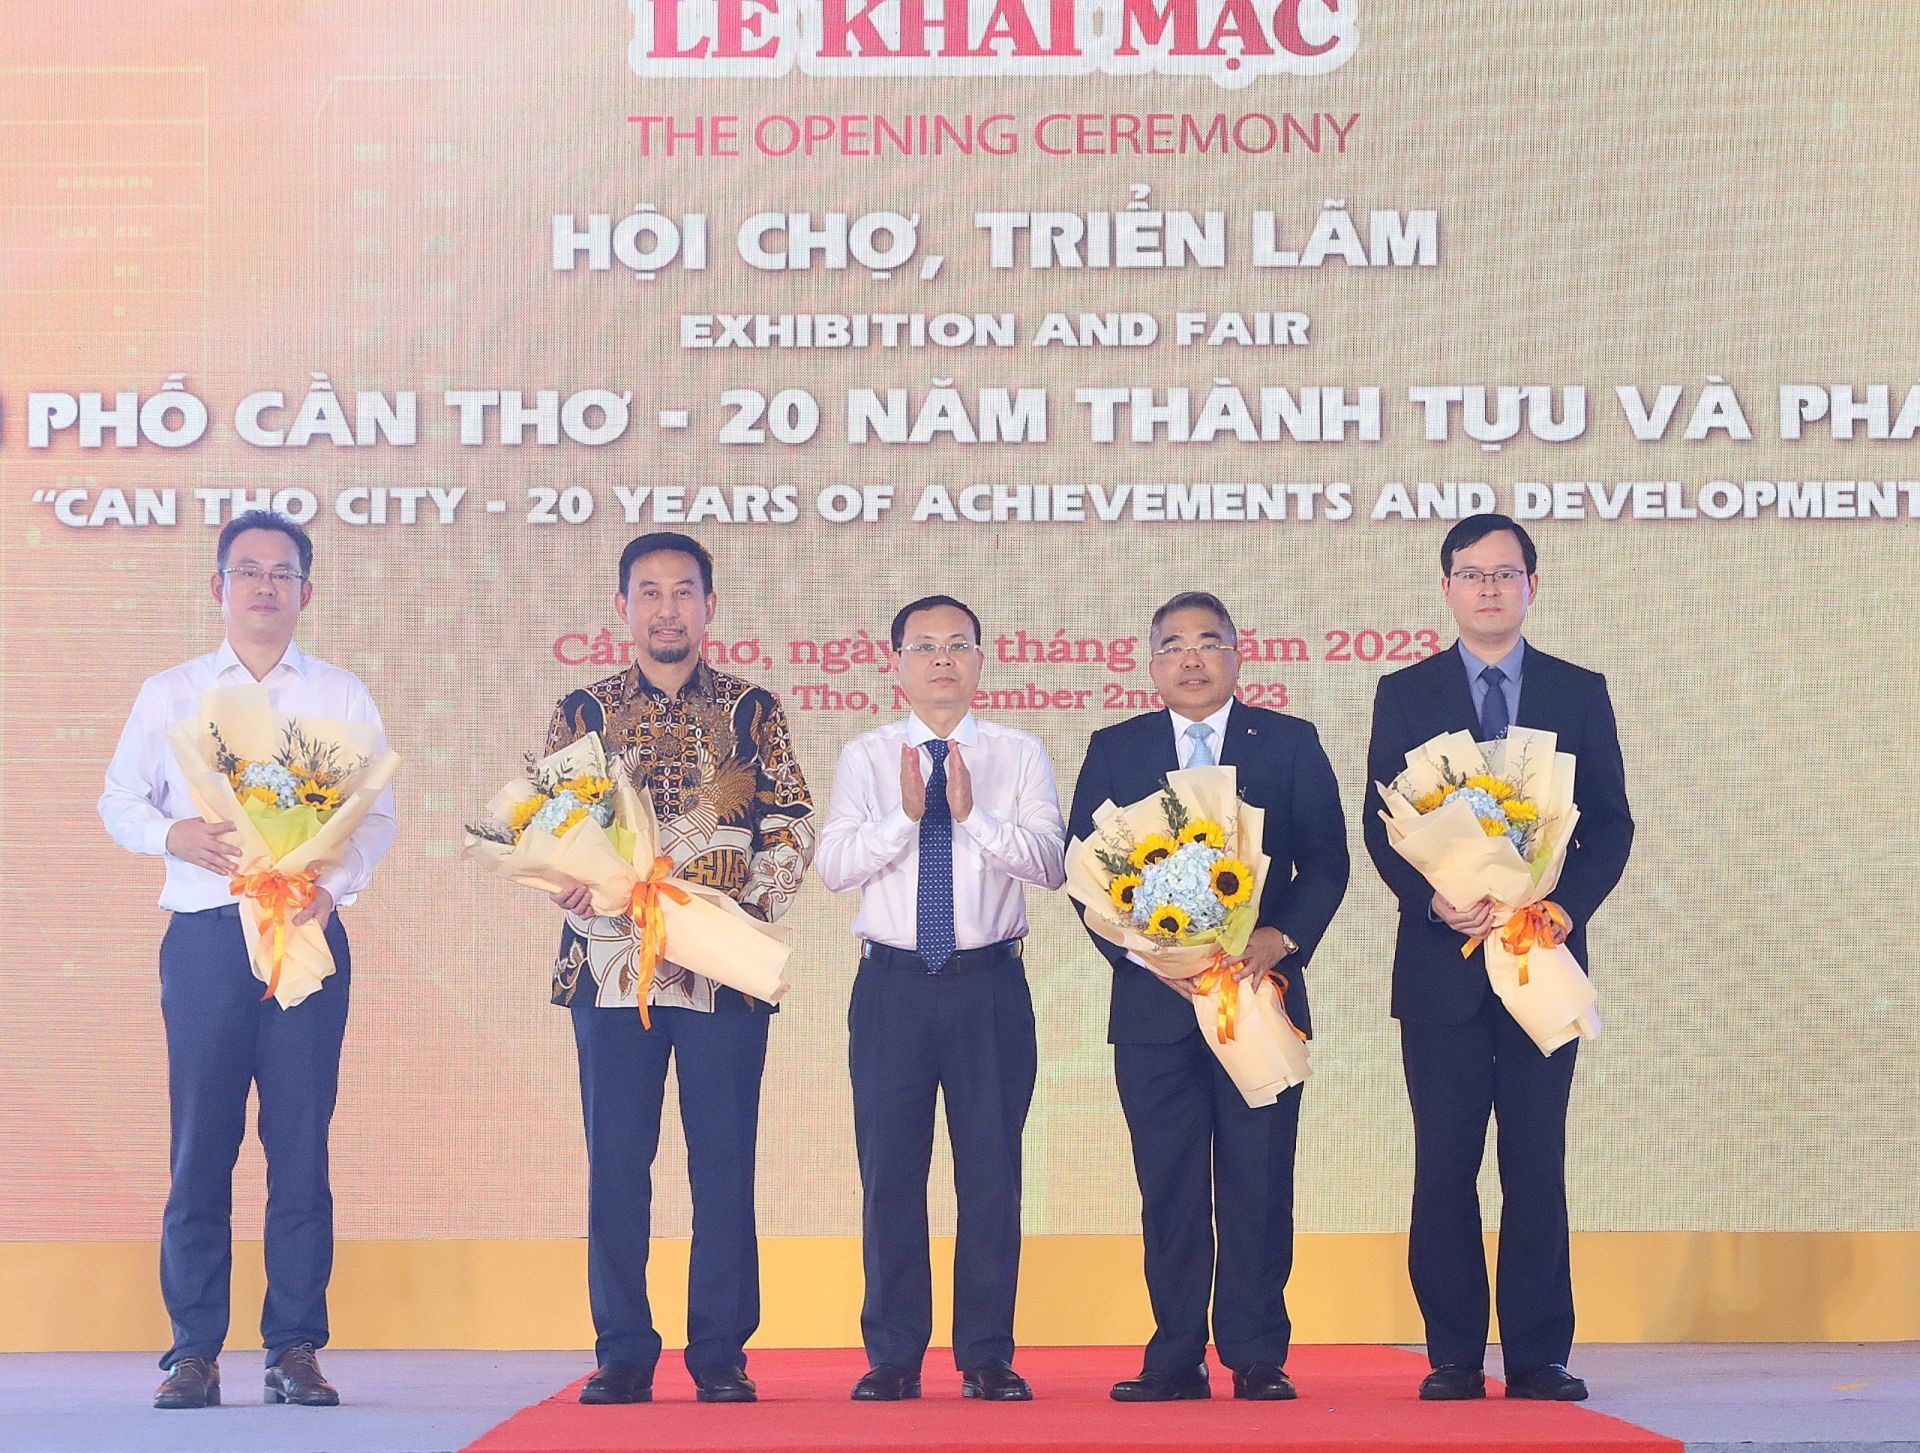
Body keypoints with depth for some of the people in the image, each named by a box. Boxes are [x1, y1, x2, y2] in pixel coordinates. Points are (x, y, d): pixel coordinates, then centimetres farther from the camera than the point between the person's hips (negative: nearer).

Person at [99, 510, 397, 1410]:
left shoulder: (342, 695, 11)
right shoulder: (169, 693, 13)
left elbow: (377, 812, 6)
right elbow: (119, 799, 12)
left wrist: (334, 885, -12)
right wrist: (174, 834, -9)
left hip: (308, 932, 0)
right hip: (204, 935, 0)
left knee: (300, 1141, -1)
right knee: (200, 1142, -2)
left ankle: (295, 1349, 4)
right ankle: (195, 1351, 4)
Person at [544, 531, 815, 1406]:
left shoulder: (752, 711, 8)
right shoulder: (583, 712, 10)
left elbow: (792, 830, 4)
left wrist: (742, 913, -11)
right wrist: (591, 897, -14)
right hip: (611, 962, 1)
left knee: (725, 1164, 1)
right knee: (616, 1163, 2)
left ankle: (721, 1356, 9)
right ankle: (623, 1355, 11)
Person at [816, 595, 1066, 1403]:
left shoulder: (1020, 756, 5)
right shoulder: (866, 756, 7)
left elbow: (1050, 861, -7)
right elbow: (833, 864, -4)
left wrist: (973, 814, -18)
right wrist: (906, 815, -17)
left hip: (990, 982, 0)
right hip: (892, 982, 0)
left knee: (992, 1170, 3)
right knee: (890, 1171, 4)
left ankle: (988, 1357, 13)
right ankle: (893, 1358, 13)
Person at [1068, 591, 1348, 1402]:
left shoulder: (1289, 743, 9)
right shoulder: (1113, 751, 11)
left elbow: (1325, 860, 4)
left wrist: (1279, 938, -12)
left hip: (1261, 988, -1)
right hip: (1152, 999, 1)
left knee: (1258, 1184, -1)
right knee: (1168, 1186, 2)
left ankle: (1257, 1357, 7)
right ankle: (1176, 1357, 9)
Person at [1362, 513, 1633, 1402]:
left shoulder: (1579, 693, 9)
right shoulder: (1404, 694, 7)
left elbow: (1611, 824, 5)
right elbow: (1380, 827, 2)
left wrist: (1562, 907, -11)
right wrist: (1435, 901, -15)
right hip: (1441, 962, 0)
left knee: (1537, 1164, 2)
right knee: (1444, 1167, 1)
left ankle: (1538, 1358, 7)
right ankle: (1454, 1357, 7)